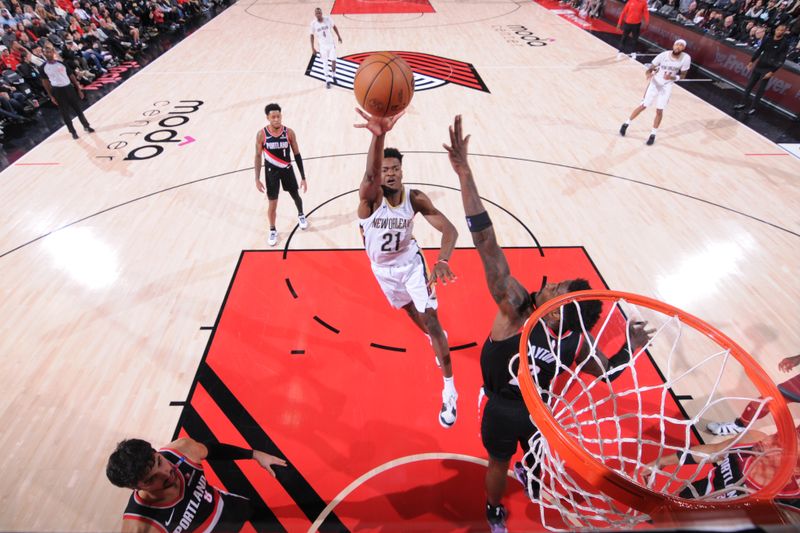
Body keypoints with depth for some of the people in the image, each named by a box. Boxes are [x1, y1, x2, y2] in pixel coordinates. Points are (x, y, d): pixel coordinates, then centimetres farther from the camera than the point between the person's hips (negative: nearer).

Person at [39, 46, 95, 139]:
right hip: (57, 90, 0)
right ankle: (73, 132, 13)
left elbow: (71, 76, 6)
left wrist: (79, 89, 2)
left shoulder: (62, 63, 0)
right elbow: (45, 82, 4)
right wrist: (51, 96, 0)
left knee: (77, 108, 10)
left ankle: (86, 126, 27)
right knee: (64, 112, 4)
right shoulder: (44, 68, -1)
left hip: (68, 87, 0)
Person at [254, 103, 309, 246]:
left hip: (287, 169, 1)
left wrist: (303, 177, -8)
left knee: (295, 196, 17)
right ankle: (273, 231, 24)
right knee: (272, 204, 3)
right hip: (271, 171, -1)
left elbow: (297, 155, -7)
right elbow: (258, 156, -5)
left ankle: (301, 215, 50)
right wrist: (257, 179, -9)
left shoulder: (289, 132, -13)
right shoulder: (261, 134, -15)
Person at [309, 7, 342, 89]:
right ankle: (328, 81, 11)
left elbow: (334, 27, 5)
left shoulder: (328, 19, -13)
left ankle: (333, 75, 27)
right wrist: (312, 48, -4)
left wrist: (338, 36, 9)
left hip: (331, 43, 1)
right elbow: (312, 35, -2)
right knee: (325, 64, 1)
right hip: (322, 45, 0)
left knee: (333, 61, 1)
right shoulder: (313, 23, -12)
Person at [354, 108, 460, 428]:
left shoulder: (415, 198, -22)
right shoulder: (370, 196, -27)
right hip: (382, 268, 1)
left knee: (431, 320, -9)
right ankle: (436, 340, 57)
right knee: (411, 311, 22)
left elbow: (448, 228, -28)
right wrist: (378, 136, -73)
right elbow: (370, 175, -52)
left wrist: (442, 261, -49)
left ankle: (450, 391, 5)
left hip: (410, 262, -1)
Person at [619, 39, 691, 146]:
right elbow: (650, 69, -10)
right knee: (643, 106, 0)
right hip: (655, 83, -1)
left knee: (659, 110, -3)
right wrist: (649, 74, -34)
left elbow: (683, 75, -4)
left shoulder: (686, 58, -14)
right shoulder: (664, 55, -17)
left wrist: (672, 78, -23)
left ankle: (653, 134, 11)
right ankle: (626, 124, 19)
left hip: (667, 86, 1)